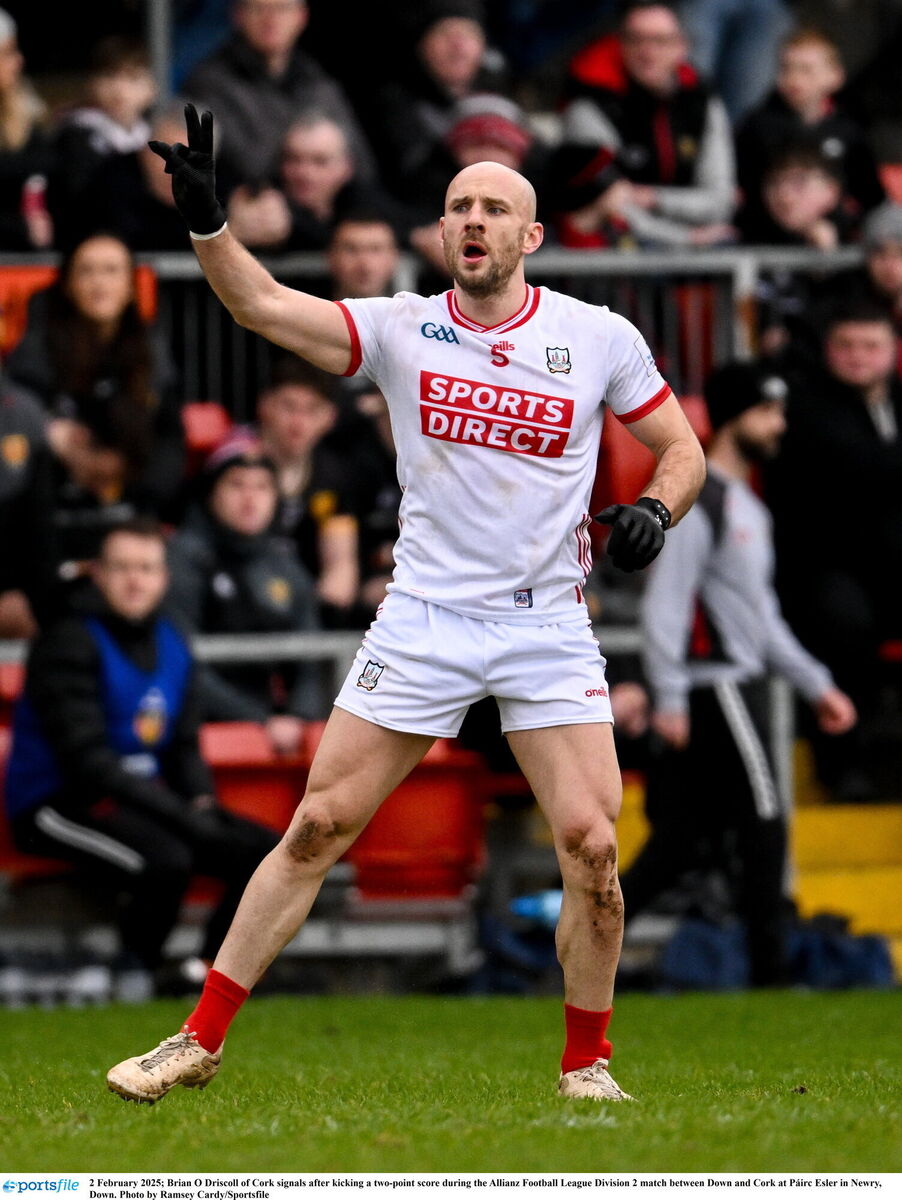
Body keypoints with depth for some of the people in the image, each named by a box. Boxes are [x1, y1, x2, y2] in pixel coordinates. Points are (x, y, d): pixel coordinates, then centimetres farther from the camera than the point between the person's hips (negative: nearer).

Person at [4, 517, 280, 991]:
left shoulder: (171, 646, 12)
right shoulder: (69, 643, -13)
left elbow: (184, 748, 19)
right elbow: (87, 760, -20)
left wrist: (202, 801, -6)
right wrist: (183, 814, -25)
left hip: (142, 799, 8)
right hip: (59, 805, -8)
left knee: (267, 854, -8)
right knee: (166, 859, -35)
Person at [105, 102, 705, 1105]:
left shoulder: (598, 338, 0)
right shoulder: (401, 330, 0)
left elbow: (680, 446, 10)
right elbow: (263, 306, -11)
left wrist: (655, 507, -11)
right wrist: (207, 222, -27)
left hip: (549, 627, 0)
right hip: (423, 617, 0)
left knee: (592, 847, -10)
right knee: (317, 829, -1)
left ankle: (587, 1063, 9)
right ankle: (201, 1039, 7)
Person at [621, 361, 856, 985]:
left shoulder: (750, 506, 20)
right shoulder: (696, 501, -11)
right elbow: (665, 601, -17)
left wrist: (816, 683, 21)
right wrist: (669, 697, -24)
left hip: (743, 686, 10)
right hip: (717, 686, -10)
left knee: (688, 839, 8)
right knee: (763, 824, -7)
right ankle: (770, 974, -3)